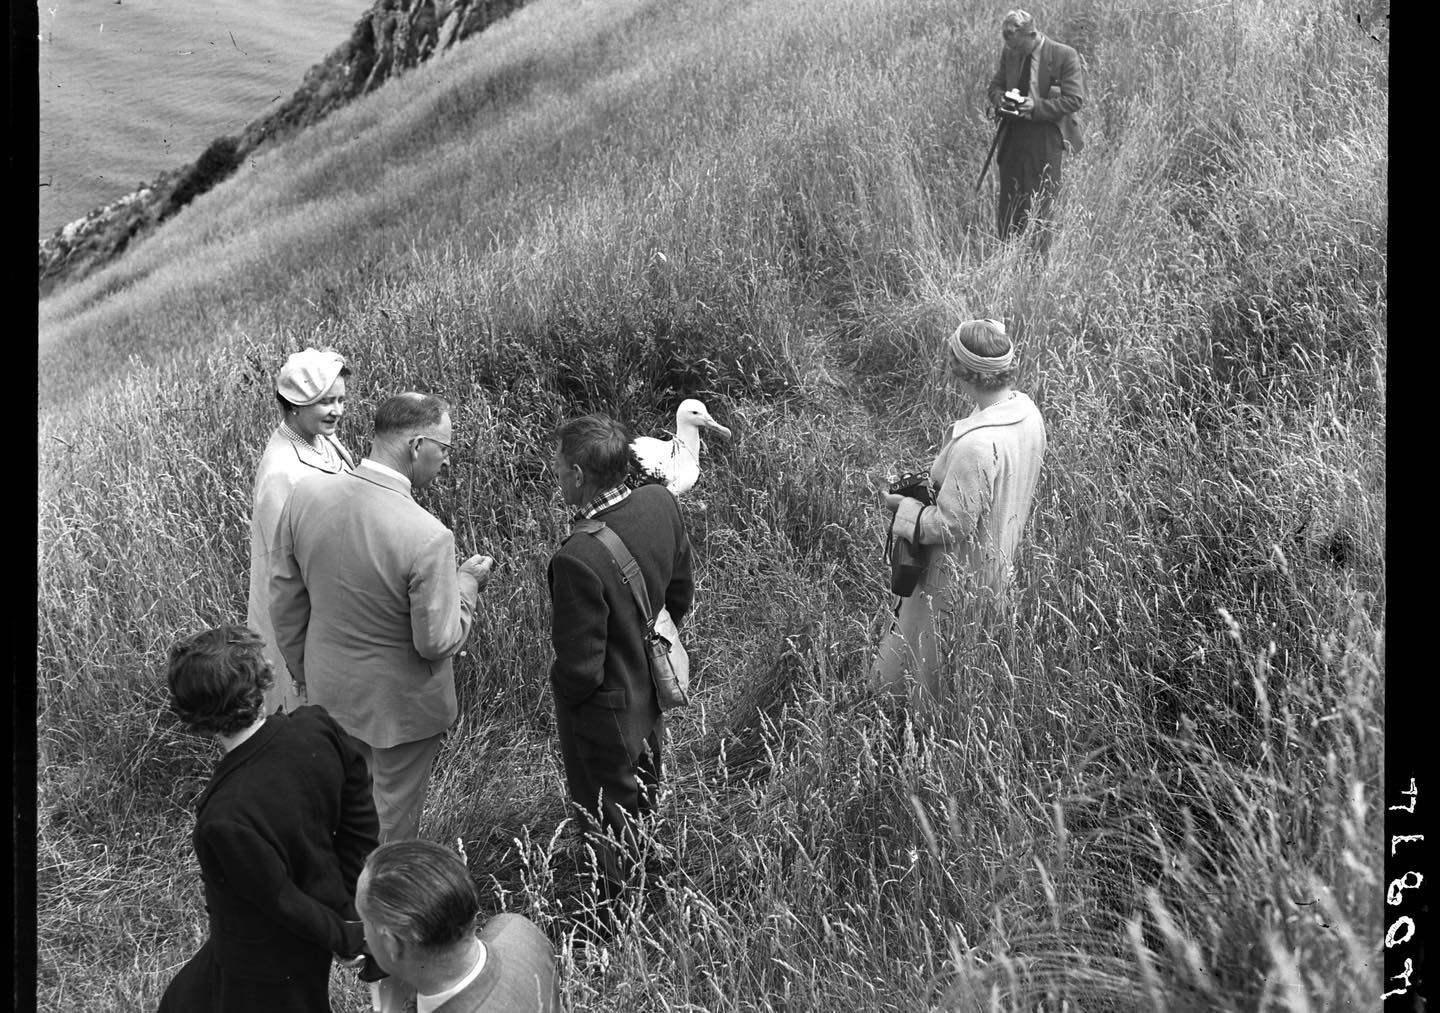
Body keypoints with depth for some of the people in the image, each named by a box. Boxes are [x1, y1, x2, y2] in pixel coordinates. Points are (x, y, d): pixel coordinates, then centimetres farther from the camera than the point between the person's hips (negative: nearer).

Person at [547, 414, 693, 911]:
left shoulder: (578, 558, -38)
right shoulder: (660, 503, -15)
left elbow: (581, 669, -29)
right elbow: (681, 595, 2)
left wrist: (562, 687, -7)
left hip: (604, 712, -8)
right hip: (653, 696, 8)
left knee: (612, 834, 16)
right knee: (644, 809, 31)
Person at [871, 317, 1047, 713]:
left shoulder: (975, 444, -36)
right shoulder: (1028, 412, -8)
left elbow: (951, 526, -27)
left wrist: (901, 506, -12)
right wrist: (937, 483, 10)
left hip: (957, 582, -8)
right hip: (999, 567, 8)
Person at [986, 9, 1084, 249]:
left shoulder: (1065, 56, -10)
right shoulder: (1009, 53, 6)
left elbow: (1075, 99, -11)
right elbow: (994, 86, 17)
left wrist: (1036, 106, -21)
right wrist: (1001, 99, -8)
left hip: (1047, 139, -5)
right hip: (1012, 137, 5)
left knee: (1040, 205, -1)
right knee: (1008, 204, 8)